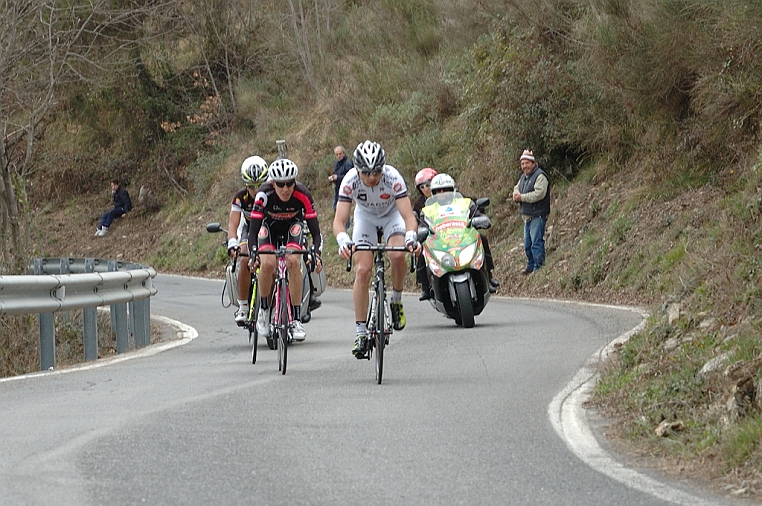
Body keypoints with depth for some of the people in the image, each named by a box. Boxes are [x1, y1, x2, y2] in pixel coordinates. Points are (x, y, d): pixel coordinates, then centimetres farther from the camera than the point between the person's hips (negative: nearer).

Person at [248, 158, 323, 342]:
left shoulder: (303, 195, -31)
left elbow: (315, 230, -27)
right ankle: (264, 310, -4)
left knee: (293, 262, -26)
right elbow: (253, 230, -32)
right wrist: (253, 255, -46)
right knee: (267, 264, -27)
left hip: (293, 226, 0)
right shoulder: (264, 194, -33)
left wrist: (316, 254, -43)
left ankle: (296, 320, -19)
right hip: (269, 226, 0)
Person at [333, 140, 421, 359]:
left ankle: (396, 300, -2)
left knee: (397, 255, -30)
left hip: (392, 214, -1)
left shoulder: (392, 178, -35)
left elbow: (409, 216, -38)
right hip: (365, 216, 1)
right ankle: (360, 333, -10)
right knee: (362, 270, -15)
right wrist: (343, 241, -55)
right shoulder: (350, 181, -32)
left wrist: (411, 237, -58)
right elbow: (339, 221, -35)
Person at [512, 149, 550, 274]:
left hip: (537, 216, -10)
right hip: (527, 217, 10)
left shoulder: (540, 176, -13)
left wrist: (522, 197, -17)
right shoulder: (524, 177, 18)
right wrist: (516, 195, -5)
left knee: (537, 242, -11)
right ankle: (530, 266, 23)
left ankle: (538, 267, -10)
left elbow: (539, 193, -23)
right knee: (527, 244, 14)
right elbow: (517, 188, 21)